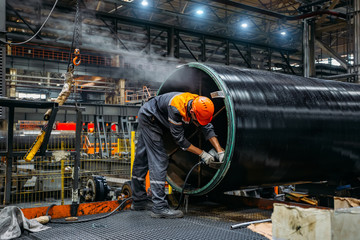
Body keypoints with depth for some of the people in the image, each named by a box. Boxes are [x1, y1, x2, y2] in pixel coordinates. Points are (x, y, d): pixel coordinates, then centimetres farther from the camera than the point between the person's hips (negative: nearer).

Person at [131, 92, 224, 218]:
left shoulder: (198, 106, -16)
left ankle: (139, 201, 25)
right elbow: (179, 139, -27)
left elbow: (208, 128, -7)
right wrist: (202, 153, -23)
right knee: (159, 160, -14)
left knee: (142, 158, 14)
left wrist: (220, 151, -14)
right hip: (149, 117, -8)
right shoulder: (176, 109, -37)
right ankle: (159, 207, -14)